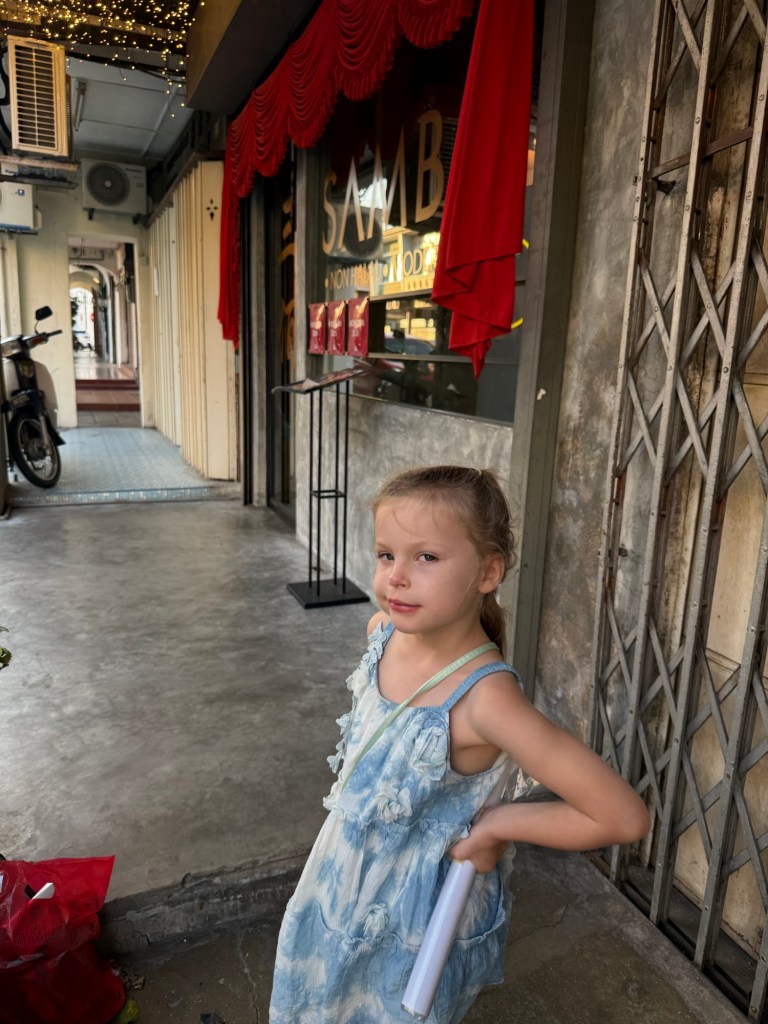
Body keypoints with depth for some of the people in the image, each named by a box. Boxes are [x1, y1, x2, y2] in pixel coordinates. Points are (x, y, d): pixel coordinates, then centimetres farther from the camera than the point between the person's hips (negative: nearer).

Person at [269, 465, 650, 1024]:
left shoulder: (484, 698, -37)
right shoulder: (385, 628, -17)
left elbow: (626, 816, -34)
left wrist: (495, 826, -27)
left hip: (413, 915, -6)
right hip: (344, 877, 6)